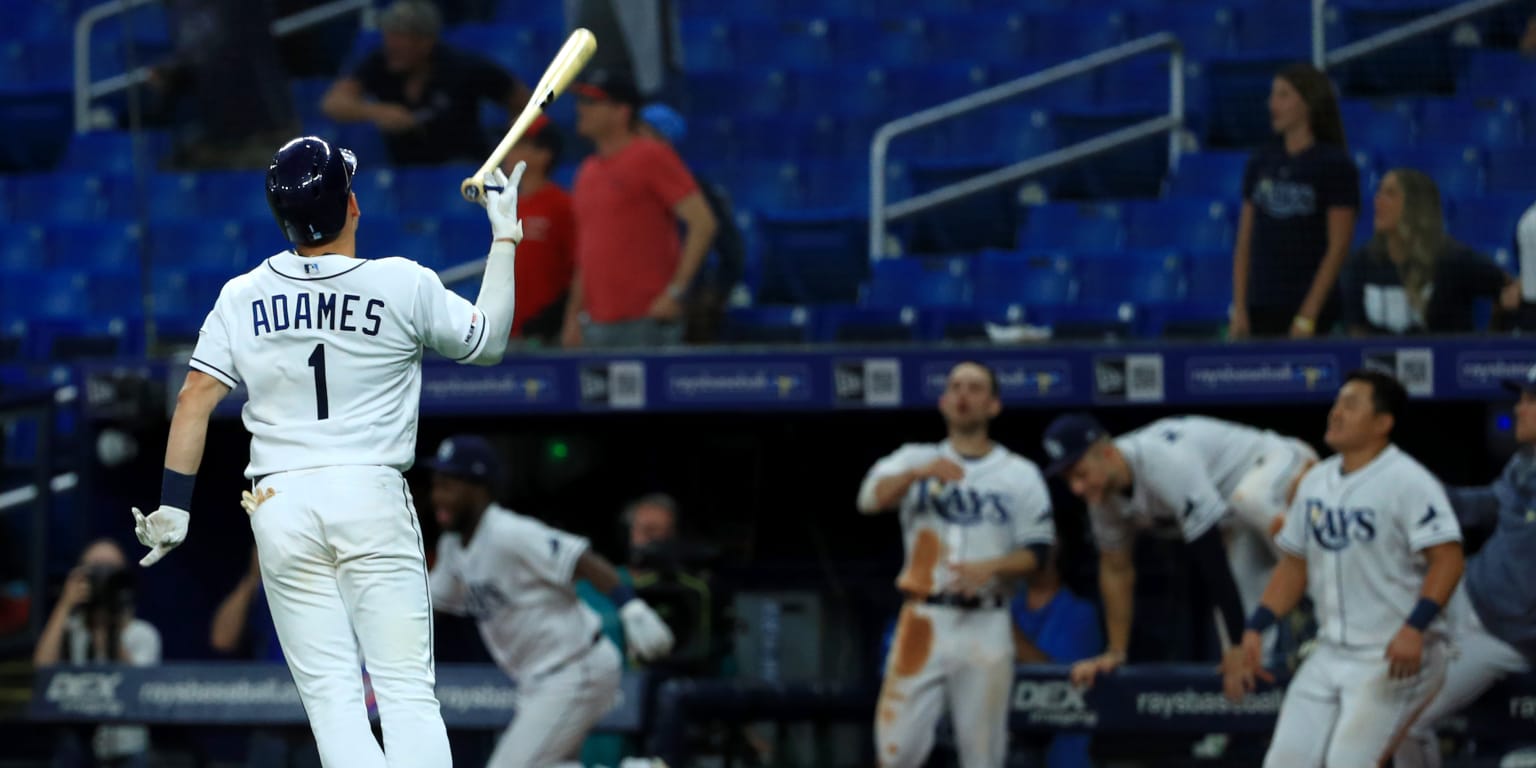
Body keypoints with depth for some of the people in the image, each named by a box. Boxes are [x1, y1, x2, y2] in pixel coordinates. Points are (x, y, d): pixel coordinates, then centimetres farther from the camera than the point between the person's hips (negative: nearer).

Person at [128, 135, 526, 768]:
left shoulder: (242, 298, 4)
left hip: (279, 505, 2)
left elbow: (195, 399, 0)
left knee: (331, 694, 2)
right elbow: (487, 342, 11)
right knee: (407, 691, -3)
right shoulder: (405, 286, -2)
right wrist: (505, 235, 19)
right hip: (373, 496, -2)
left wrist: (173, 506, 3)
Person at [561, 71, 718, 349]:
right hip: (598, 324, 8)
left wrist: (676, 292, -16)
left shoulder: (652, 156, -4)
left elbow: (703, 222, -11)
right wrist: (573, 316, 17)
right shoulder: (588, 171, 19)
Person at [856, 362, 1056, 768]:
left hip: (986, 626, 0)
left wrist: (989, 568, -16)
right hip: (925, 622, 0)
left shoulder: (1020, 474, 9)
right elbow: (871, 498, -11)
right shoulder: (915, 459, 8)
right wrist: (919, 473, -30)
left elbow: (1037, 552, 3)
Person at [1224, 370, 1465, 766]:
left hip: (1397, 656, -8)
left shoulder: (1407, 481, -13)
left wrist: (1415, 628, -31)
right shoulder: (1317, 481, 11)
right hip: (1331, 655, 8)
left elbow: (1447, 558, -20)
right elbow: (1294, 565, 20)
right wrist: (1254, 630, 12)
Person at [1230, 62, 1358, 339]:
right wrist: (1239, 310, 4)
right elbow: (1244, 243, 13)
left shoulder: (1335, 164, -3)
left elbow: (1338, 247, -8)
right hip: (1260, 310, 5)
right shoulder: (1261, 163, 12)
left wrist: (1307, 317, -13)